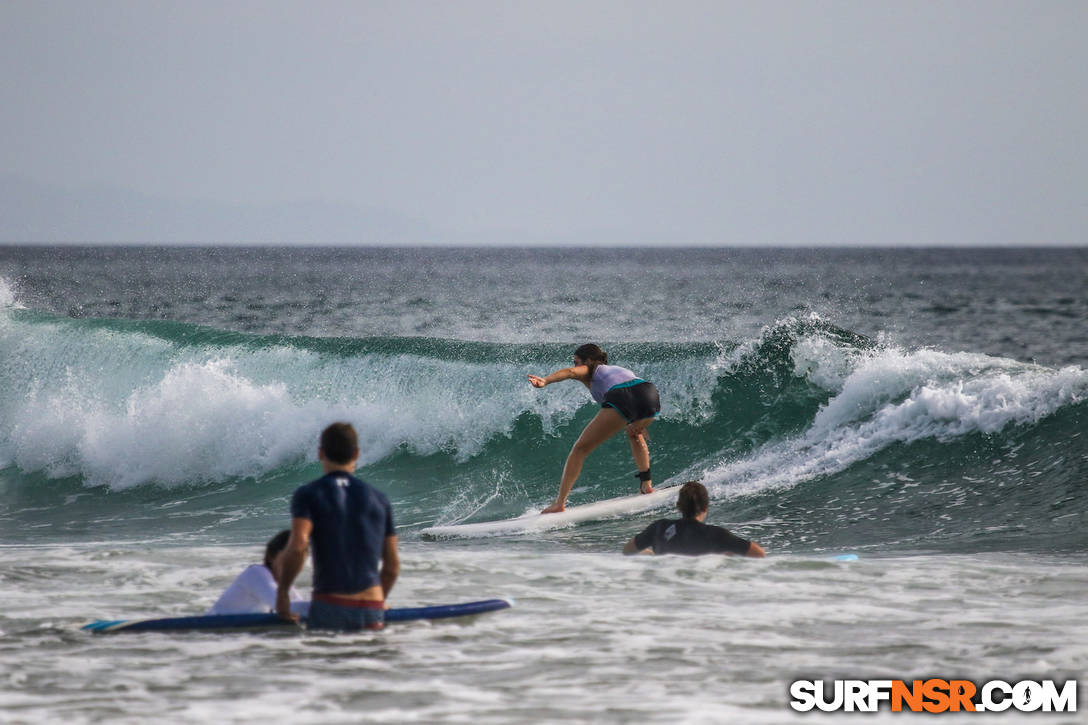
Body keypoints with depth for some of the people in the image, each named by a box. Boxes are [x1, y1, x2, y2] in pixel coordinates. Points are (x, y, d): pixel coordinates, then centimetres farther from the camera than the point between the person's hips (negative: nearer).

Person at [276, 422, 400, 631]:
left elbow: (298, 545, -13)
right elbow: (392, 566, 17)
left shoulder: (308, 494, 3)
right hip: (372, 609, 2)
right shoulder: (379, 499, 13)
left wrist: (282, 590, 0)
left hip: (329, 608, -2)